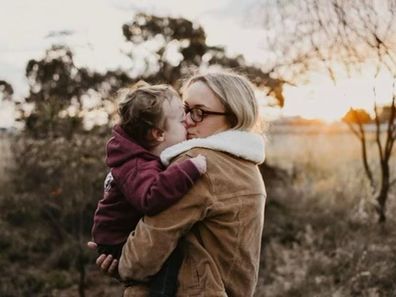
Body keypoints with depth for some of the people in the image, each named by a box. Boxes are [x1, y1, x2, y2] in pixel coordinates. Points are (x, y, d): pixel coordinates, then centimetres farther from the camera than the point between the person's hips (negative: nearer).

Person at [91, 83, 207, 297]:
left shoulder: (148, 155, 2)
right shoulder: (139, 167, -30)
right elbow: (151, 198, -50)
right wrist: (191, 169, -50)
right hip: (119, 246, -9)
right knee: (172, 257, -27)